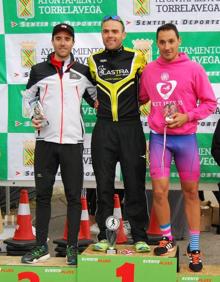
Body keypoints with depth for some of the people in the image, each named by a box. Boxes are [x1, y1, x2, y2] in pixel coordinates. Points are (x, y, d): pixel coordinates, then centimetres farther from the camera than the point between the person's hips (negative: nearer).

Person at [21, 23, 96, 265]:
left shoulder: (83, 71, 6)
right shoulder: (39, 70, 6)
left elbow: (96, 96, 18)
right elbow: (28, 96, 16)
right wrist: (33, 116, 0)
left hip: (73, 141, -1)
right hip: (45, 140, 1)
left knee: (73, 195, 2)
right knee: (42, 194, 5)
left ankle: (72, 248, 11)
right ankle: (41, 246, 13)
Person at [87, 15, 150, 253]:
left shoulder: (136, 58, 1)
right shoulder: (93, 60, 7)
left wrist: (134, 104, 6)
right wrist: (98, 103, 11)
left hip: (131, 128, -2)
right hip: (103, 129, 2)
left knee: (135, 185, 1)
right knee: (104, 186, 4)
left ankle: (140, 237, 9)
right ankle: (104, 236, 13)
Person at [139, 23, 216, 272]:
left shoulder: (193, 68, -4)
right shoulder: (149, 70, 4)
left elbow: (210, 102, -1)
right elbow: (141, 99, 17)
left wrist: (187, 116, -13)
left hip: (186, 137, -1)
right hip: (159, 137, 1)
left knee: (190, 192, 6)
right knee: (159, 191, -4)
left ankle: (194, 248, 16)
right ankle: (167, 239, 19)